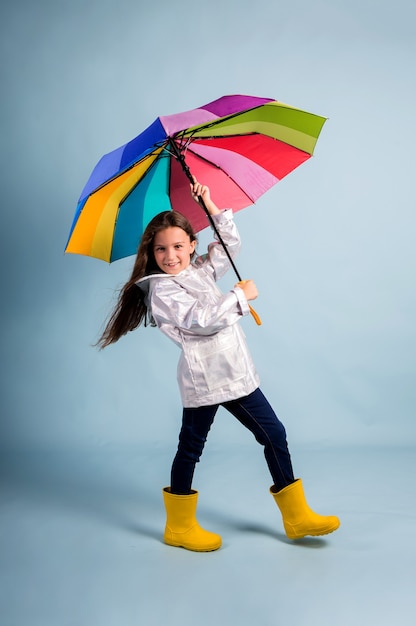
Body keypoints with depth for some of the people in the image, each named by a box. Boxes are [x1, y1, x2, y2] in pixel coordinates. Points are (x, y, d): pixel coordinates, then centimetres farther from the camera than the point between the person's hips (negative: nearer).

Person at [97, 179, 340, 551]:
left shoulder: (200, 272, 13)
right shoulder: (162, 289, -10)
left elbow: (230, 243, 22)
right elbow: (201, 319, -22)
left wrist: (211, 206, 12)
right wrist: (241, 295, -13)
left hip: (233, 374, 8)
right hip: (204, 377, -8)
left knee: (274, 436, 10)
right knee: (191, 447, 5)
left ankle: (297, 516, 20)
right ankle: (180, 526, 23)